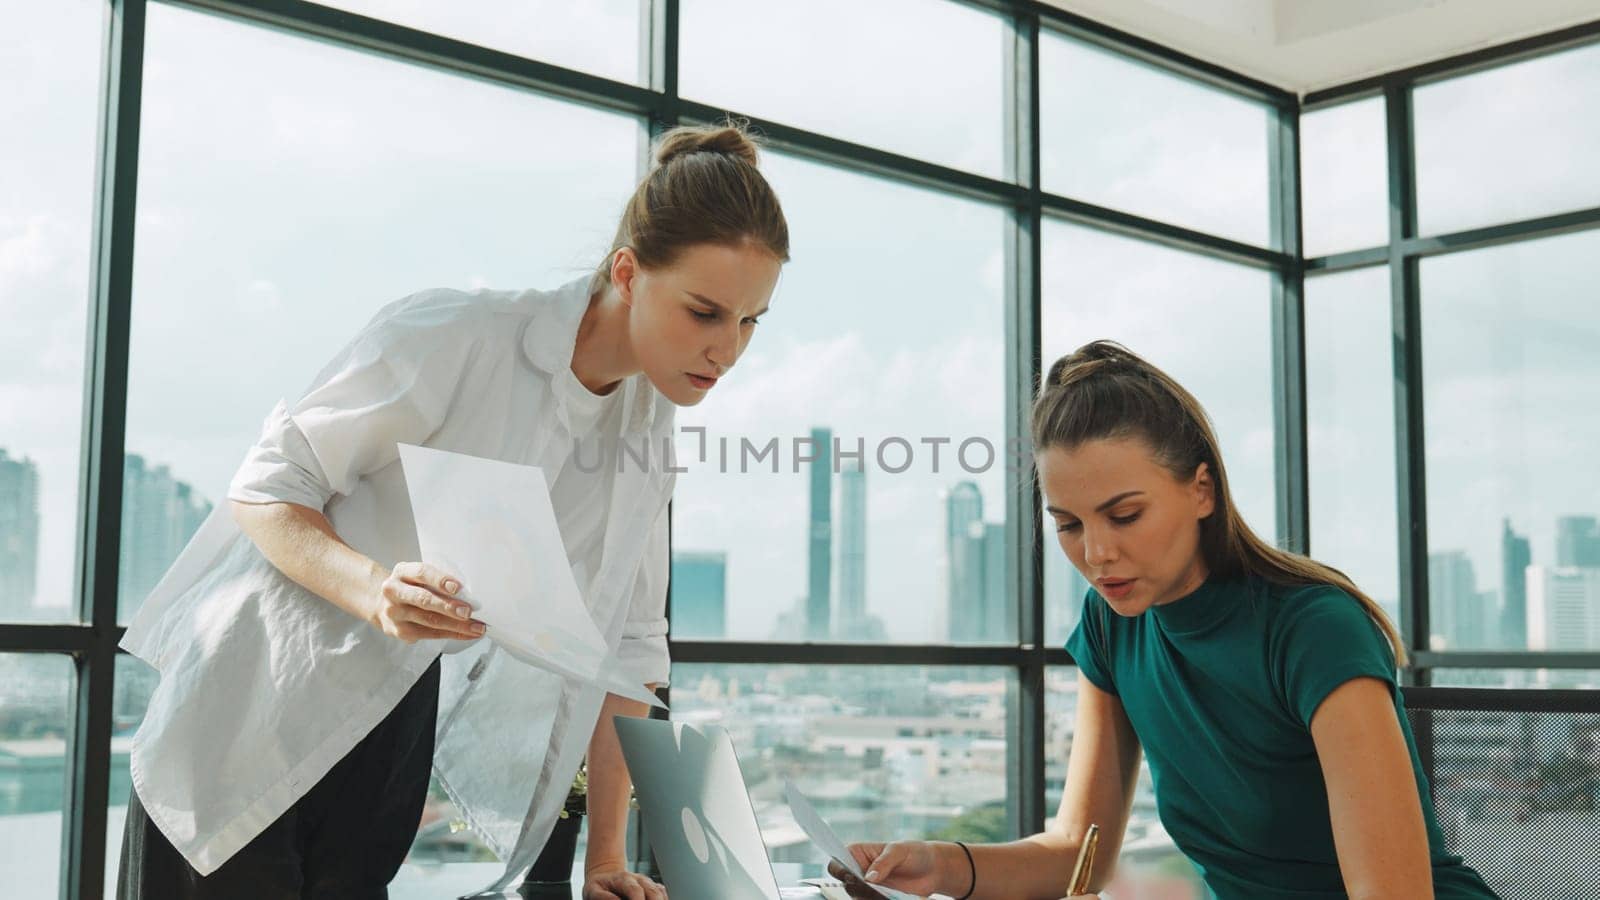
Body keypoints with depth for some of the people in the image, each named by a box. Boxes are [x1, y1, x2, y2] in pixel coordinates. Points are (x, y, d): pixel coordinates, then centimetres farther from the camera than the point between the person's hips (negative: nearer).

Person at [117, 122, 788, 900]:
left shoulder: (647, 434, 0)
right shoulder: (452, 337, -21)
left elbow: (625, 645, 2)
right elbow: (265, 488, -15)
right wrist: (376, 589, -34)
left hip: (400, 726, 5)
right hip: (256, 704, -5)